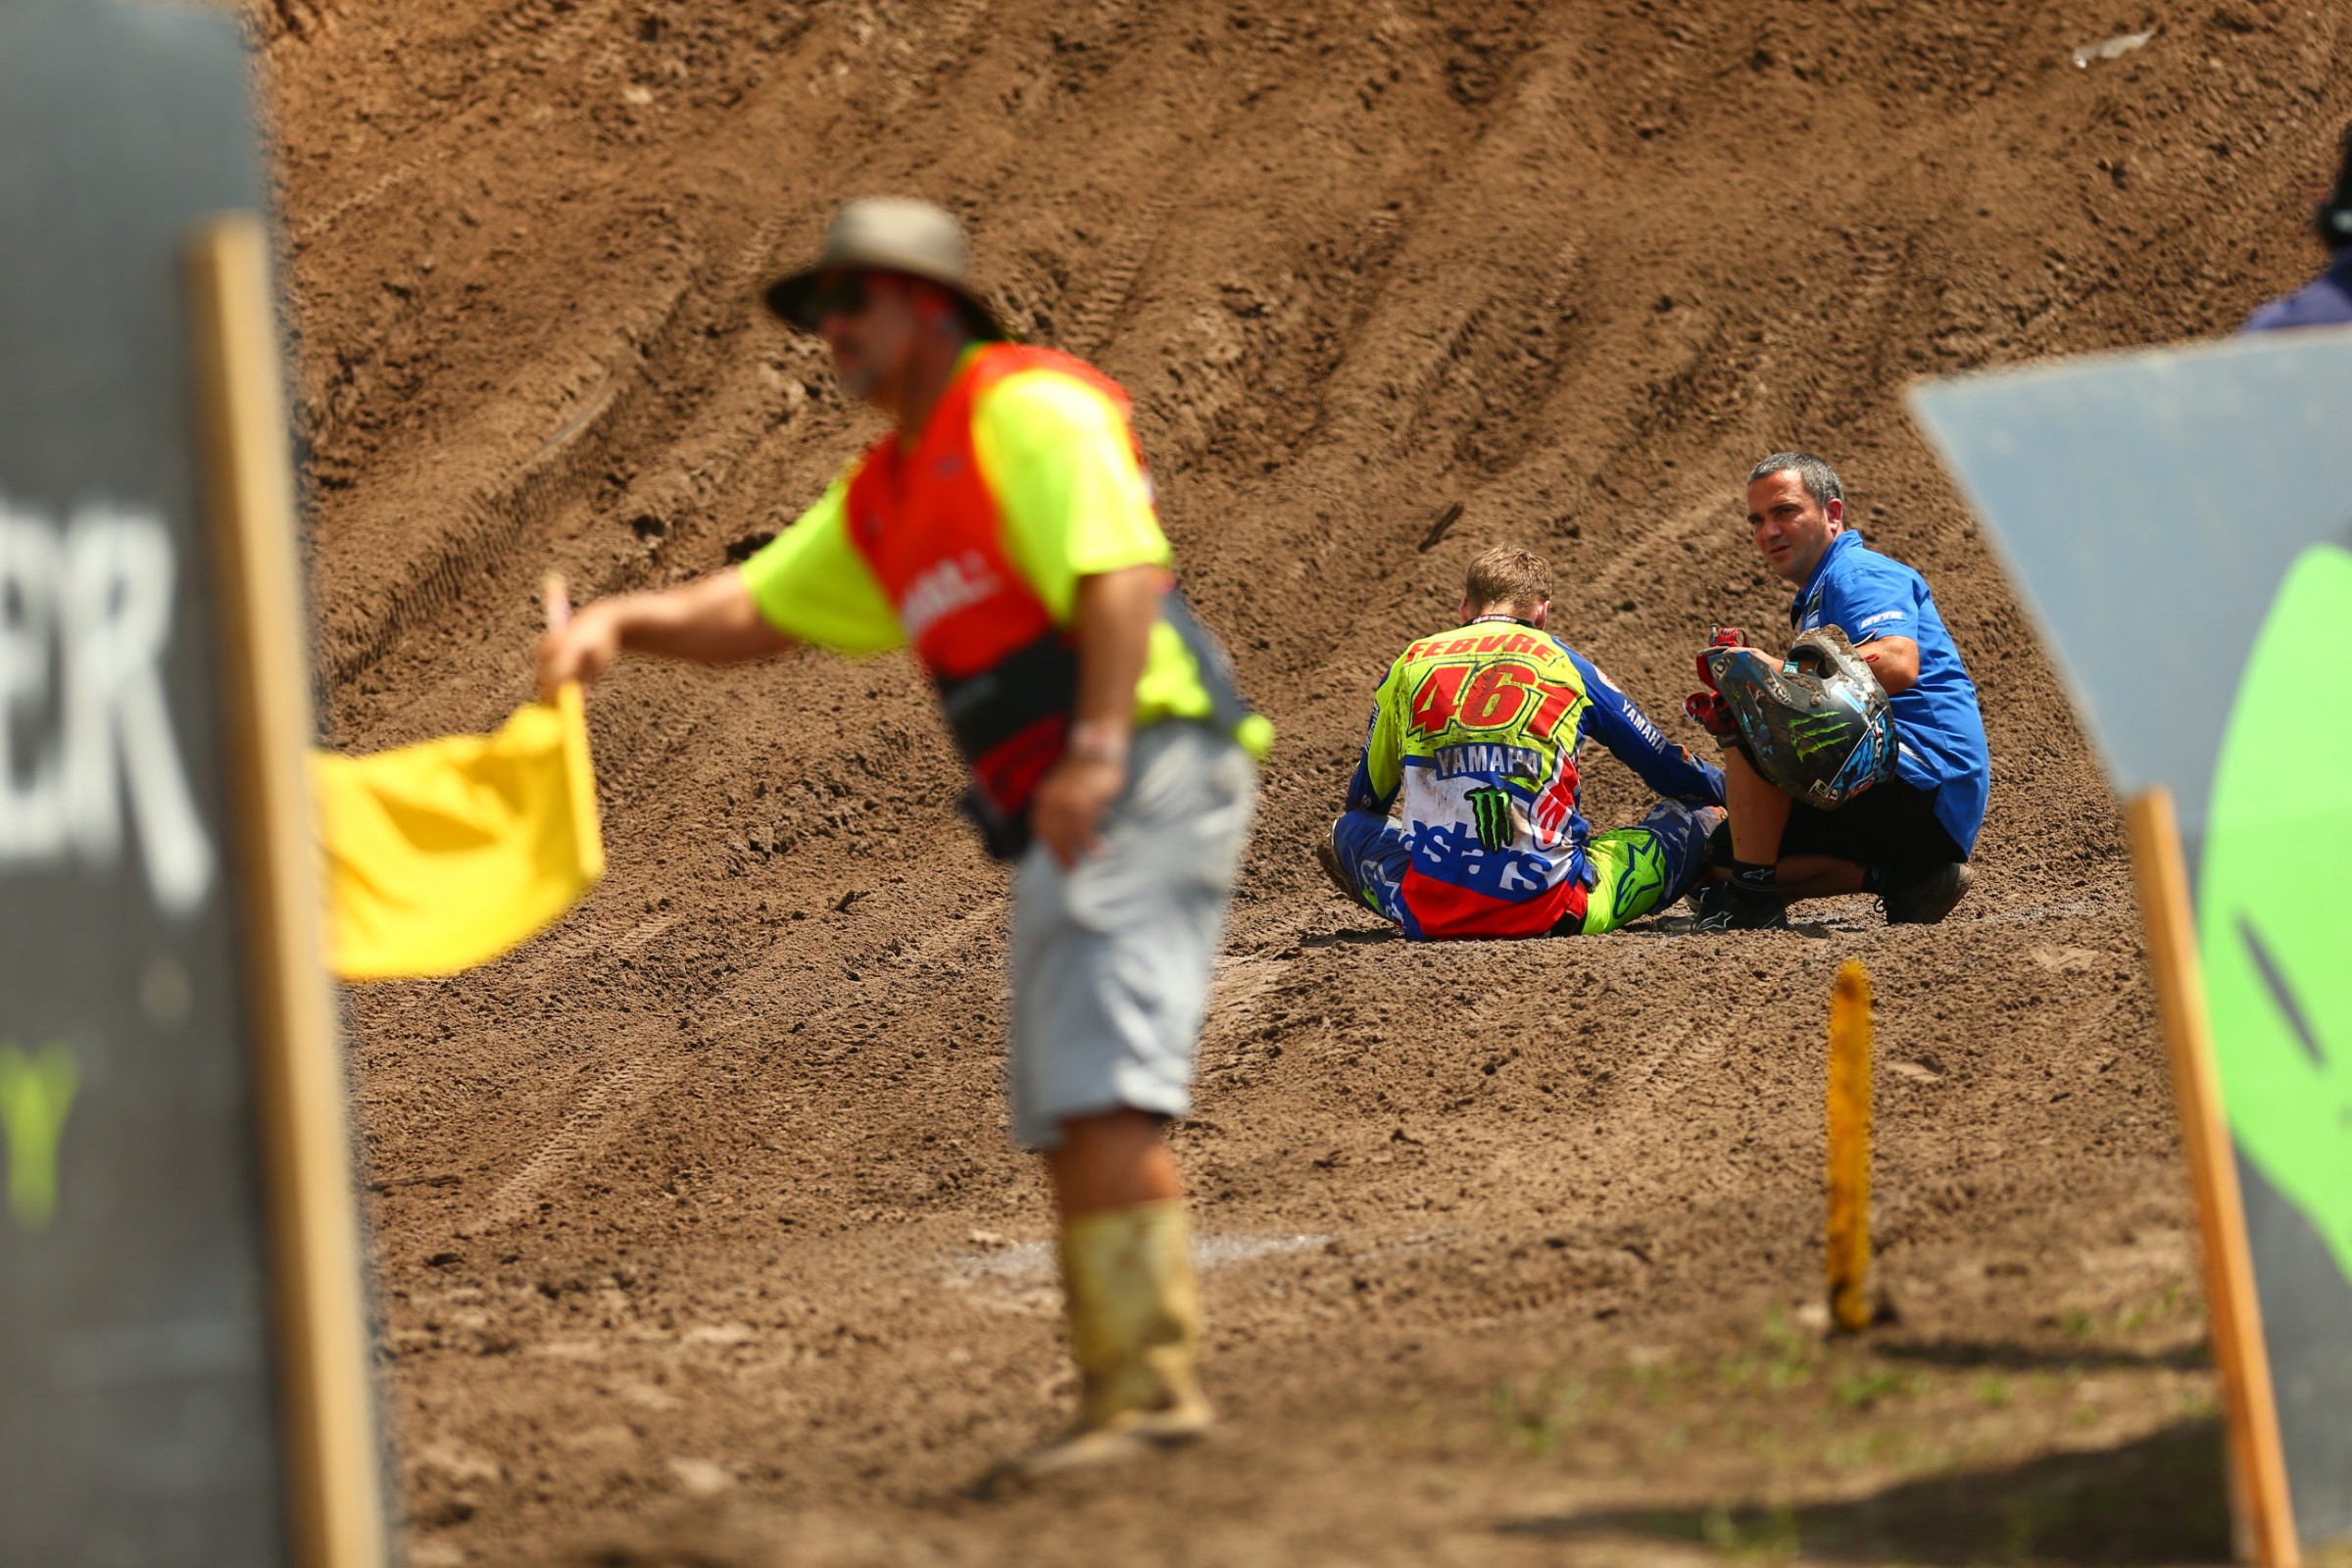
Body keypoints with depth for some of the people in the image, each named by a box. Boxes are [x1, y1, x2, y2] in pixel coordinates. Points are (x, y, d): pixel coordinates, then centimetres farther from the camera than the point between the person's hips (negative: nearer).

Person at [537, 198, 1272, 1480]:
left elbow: (1127, 567, -19)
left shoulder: (1030, 409, -6)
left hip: (1145, 781, -10)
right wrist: (617, 622, 5)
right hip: (1067, 826, 10)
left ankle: (1151, 1385, -22)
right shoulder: (885, 496, 23)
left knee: (1103, 1089, -18)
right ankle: (1124, 1396, 12)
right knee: (1069, 1120, 9)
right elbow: (746, 613, 24)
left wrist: (1097, 745, -29)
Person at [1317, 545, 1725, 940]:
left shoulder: (1412, 661, 12)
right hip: (1546, 909, -1)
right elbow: (1665, 765, 21)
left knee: (1350, 825, 32)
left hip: (1429, 914, 1)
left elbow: (1367, 795, 25)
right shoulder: (1566, 665, 9)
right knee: (1696, 819, 19)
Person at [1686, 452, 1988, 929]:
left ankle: (1753, 900, -17)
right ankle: (1904, 877, 4)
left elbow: (1898, 665, -28)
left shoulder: (1858, 574, -8)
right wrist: (1728, 715, 3)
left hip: (1926, 785, -11)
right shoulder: (1814, 600, 25)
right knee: (1726, 855, 14)